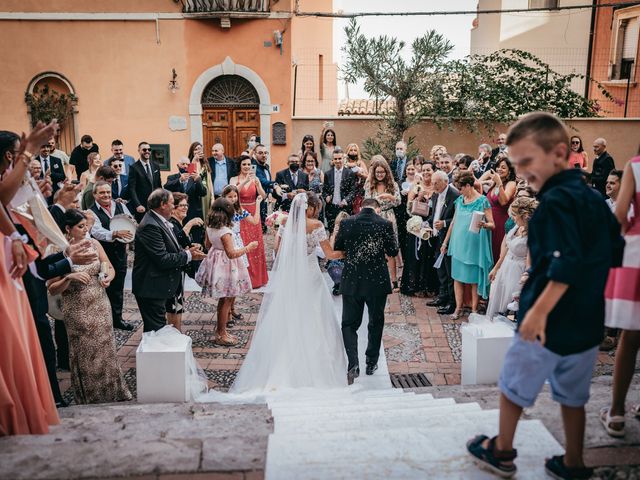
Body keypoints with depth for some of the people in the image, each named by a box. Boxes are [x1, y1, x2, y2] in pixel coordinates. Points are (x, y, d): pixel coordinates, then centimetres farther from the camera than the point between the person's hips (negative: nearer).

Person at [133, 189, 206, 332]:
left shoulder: (160, 221, 10)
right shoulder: (150, 226, -21)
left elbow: (168, 250, 15)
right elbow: (163, 259, -25)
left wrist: (187, 250, -2)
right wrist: (188, 255, -15)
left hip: (158, 286, 10)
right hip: (151, 288, -10)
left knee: (158, 327, 18)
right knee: (156, 329, -3)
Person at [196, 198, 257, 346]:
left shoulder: (210, 227, -1)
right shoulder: (225, 232, -25)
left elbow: (208, 245, 13)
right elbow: (232, 254, -24)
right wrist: (248, 248, -14)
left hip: (215, 261, 9)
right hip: (225, 266, -9)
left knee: (223, 299, 20)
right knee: (226, 301, 4)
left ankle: (220, 330, 30)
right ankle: (221, 334, 14)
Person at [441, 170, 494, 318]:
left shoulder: (482, 201, -7)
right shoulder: (460, 200, 9)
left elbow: (492, 224, -9)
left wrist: (484, 225, -31)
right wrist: (445, 242, 15)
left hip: (474, 244, -5)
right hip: (458, 244, 5)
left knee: (474, 278, 3)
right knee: (457, 276, 6)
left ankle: (474, 309, 13)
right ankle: (458, 308, 14)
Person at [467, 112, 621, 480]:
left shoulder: (556, 201, -20)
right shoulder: (593, 197, 6)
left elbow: (566, 265, -29)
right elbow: (613, 249, 15)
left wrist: (539, 311, -27)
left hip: (550, 323, -8)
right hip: (588, 322, 8)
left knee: (514, 388, 12)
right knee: (573, 396, 20)